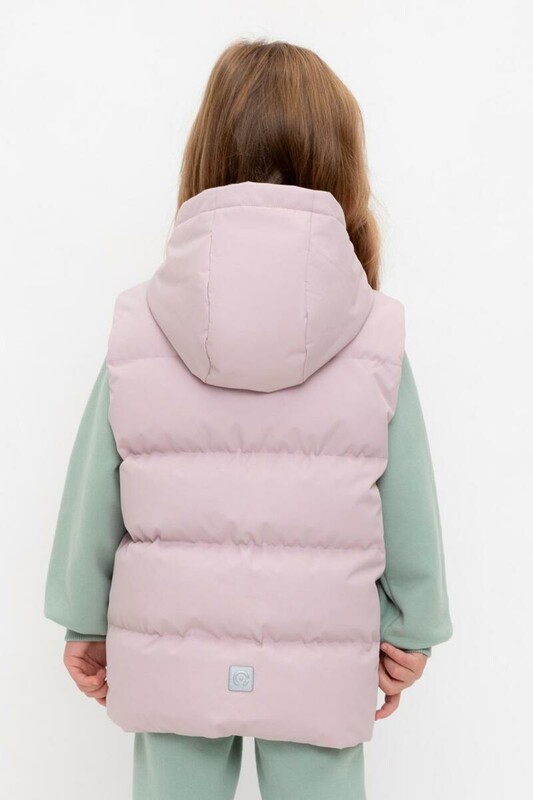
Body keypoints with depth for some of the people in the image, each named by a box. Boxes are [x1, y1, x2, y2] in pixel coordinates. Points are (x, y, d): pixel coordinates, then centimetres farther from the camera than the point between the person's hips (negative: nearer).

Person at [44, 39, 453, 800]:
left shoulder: (135, 327, -10)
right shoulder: (378, 337, -12)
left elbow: (92, 497, -5)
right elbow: (409, 510, -6)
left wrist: (84, 623, 10)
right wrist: (410, 631, 10)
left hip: (169, 663, 1)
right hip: (321, 675, 0)